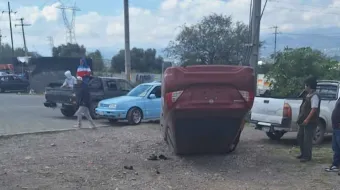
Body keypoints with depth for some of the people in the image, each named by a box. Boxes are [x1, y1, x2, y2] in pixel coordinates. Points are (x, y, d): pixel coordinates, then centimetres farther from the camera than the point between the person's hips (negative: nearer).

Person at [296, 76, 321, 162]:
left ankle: (307, 156, 8)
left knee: (307, 139, -3)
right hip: (304, 121, 10)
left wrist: (307, 119, -26)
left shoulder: (314, 96, -16)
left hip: (310, 122, -10)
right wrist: (301, 118, 20)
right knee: (300, 137, 15)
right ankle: (303, 154, 27)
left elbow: (314, 109, -23)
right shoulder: (308, 95, 15)